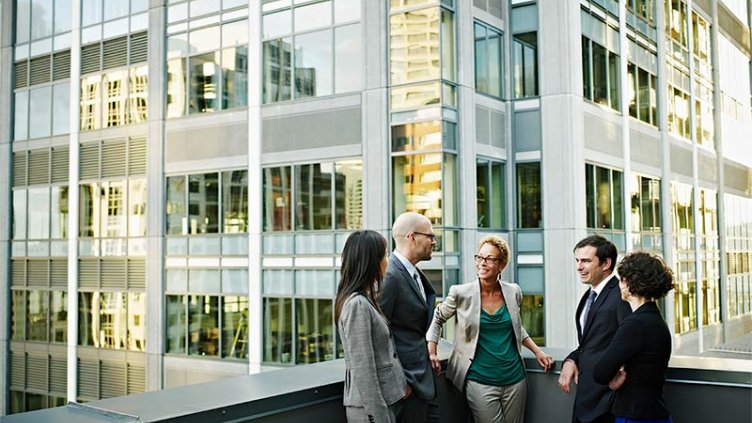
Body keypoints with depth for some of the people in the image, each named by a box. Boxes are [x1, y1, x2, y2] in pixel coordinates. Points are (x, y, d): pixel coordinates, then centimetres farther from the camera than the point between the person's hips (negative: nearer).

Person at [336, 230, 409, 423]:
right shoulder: (357, 305, -21)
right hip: (370, 406, -9)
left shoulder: (366, 299, 8)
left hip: (381, 400, 9)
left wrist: (400, 381, 10)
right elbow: (363, 369, -22)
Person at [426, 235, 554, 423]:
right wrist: (432, 353, -4)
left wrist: (538, 352, 14)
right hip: (480, 382, -3)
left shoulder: (513, 292, 3)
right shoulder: (461, 294, -7)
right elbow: (437, 318, 7)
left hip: (515, 379, 4)